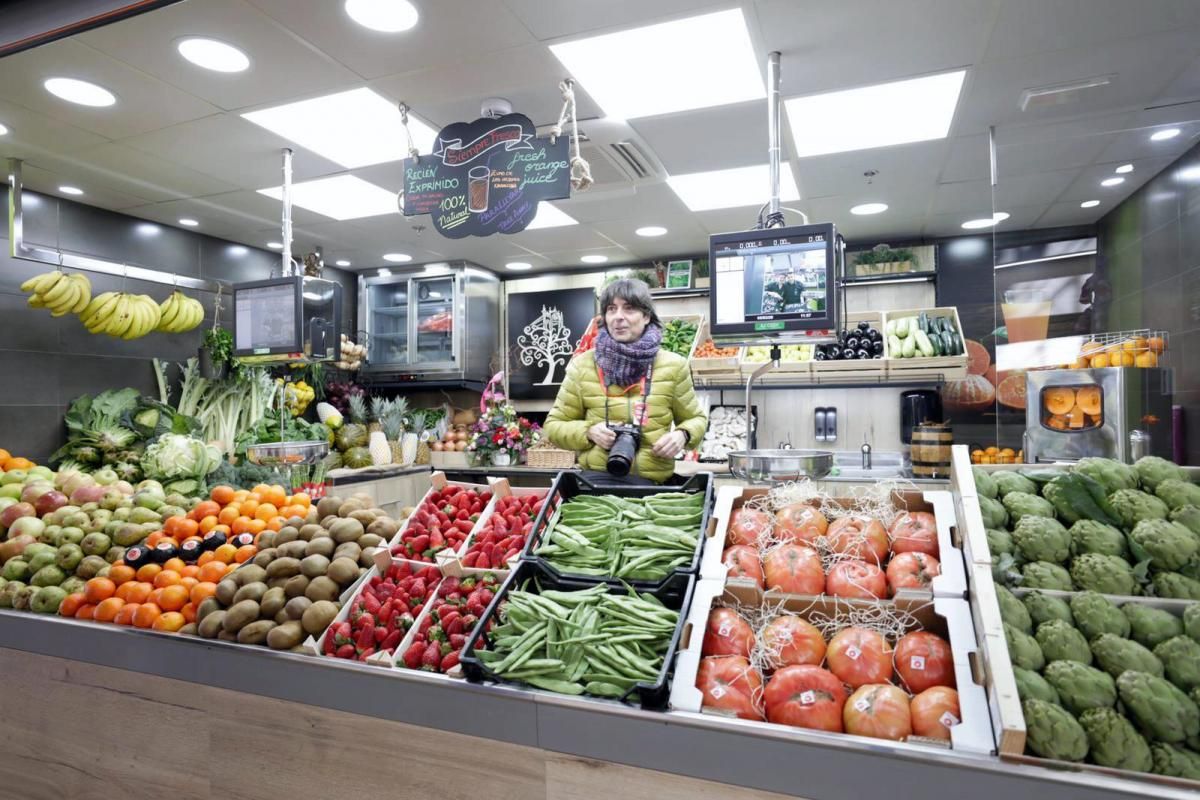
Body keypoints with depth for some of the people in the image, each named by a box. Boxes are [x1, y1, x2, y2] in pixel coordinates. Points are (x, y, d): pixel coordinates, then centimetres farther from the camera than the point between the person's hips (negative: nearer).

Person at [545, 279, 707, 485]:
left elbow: (695, 419, 22)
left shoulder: (673, 366, 8)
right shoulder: (582, 366, 6)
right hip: (598, 477, -2)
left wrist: (682, 435, -2)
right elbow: (554, 425, 14)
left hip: (654, 481, 2)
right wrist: (588, 432, -7)